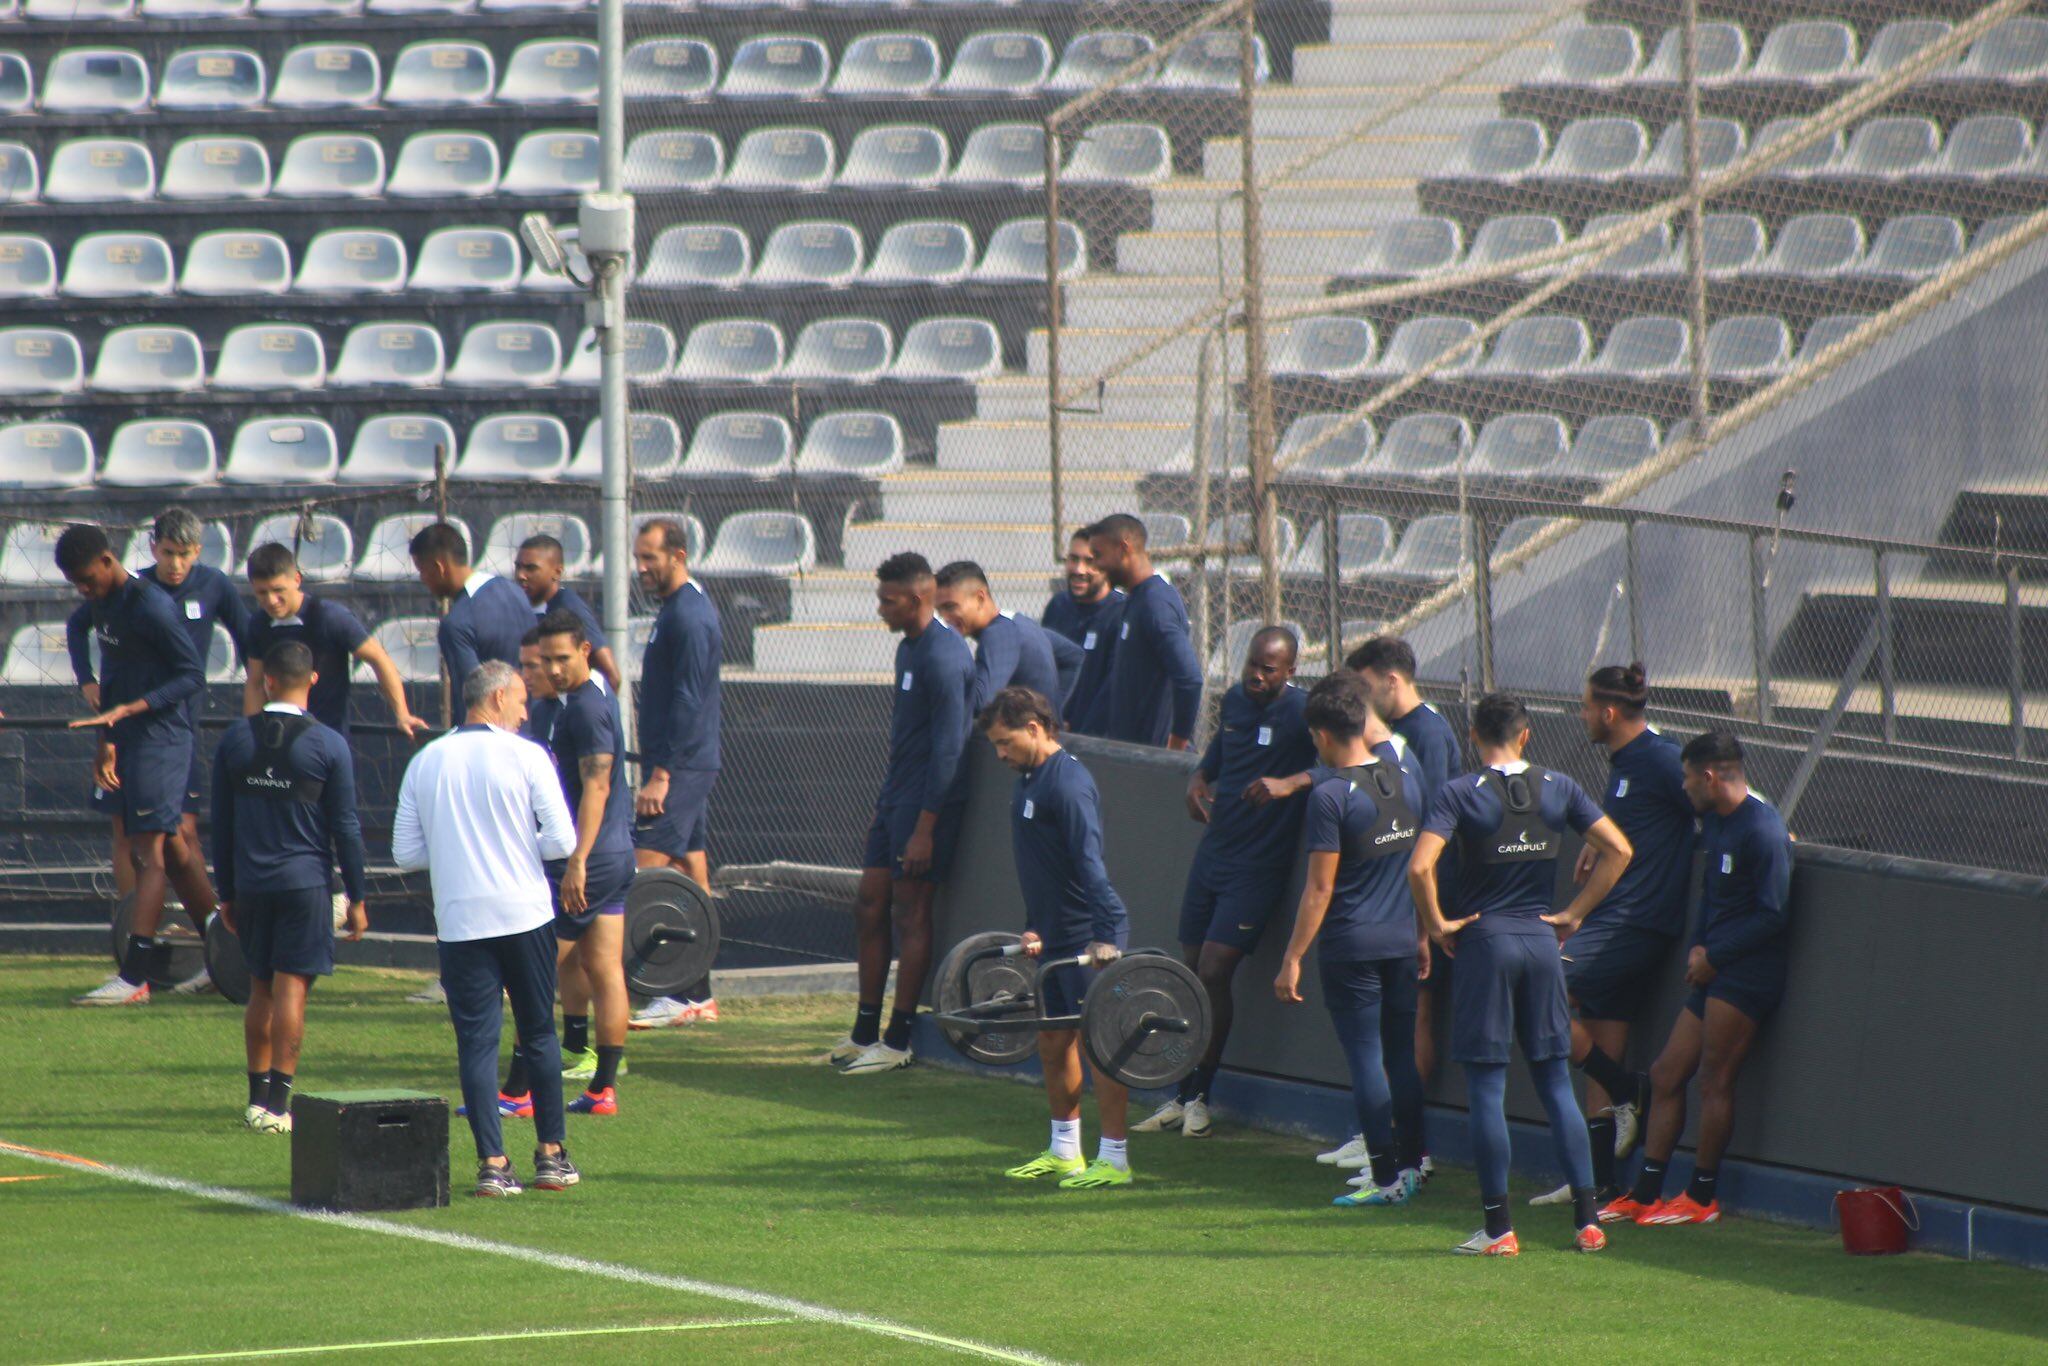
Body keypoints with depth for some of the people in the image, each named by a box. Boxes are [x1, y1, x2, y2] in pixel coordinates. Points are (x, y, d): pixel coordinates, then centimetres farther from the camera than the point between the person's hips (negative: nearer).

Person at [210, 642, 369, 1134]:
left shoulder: (235, 740, 4)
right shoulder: (328, 745, -6)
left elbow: (221, 824, 9)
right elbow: (345, 827, -5)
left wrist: (226, 892, 16)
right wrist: (357, 898, 2)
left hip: (251, 885, 3)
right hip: (305, 881, -3)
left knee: (261, 990, 13)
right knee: (291, 988, -4)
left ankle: (258, 1097, 14)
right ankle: (278, 1101, -8)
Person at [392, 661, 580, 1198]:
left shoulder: (425, 763, 5)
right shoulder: (525, 756, -5)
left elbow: (405, 852, 5)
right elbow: (562, 840, -9)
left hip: (458, 923, 2)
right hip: (524, 914, -2)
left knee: (477, 1042, 3)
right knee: (539, 1034, 12)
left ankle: (492, 1163, -3)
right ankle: (551, 1155, 15)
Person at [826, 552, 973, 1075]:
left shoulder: (943, 658, -17)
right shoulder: (910, 647, 14)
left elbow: (947, 748, -20)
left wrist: (924, 829, -21)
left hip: (926, 800, -10)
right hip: (896, 796, 10)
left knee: (910, 911, -5)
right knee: (869, 904, 10)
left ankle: (897, 1042, 1)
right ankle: (865, 1033, 17)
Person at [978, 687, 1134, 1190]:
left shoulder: (1068, 783, -17)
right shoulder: (1029, 780, 13)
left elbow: (1090, 865, -24)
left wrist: (1106, 937, -29)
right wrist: (1034, 928, 23)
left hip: (1090, 938, -10)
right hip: (1055, 939, 10)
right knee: (1053, 1041, 14)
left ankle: (1114, 1158, -3)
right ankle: (1065, 1151, 24)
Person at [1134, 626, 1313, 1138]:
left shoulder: (1301, 712, -13)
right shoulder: (1235, 701, 10)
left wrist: (1291, 783, -38)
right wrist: (1197, 783, 9)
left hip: (1259, 865, -7)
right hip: (1213, 853, 7)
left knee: (1214, 973, -11)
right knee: (1191, 973, 8)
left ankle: (1200, 1099, 2)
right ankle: (1182, 1098, 17)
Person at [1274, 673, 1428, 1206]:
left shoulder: (1330, 796, -15)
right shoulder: (1404, 778, 6)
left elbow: (1319, 889, -16)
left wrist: (1292, 958, -10)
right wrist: (1423, 934, 29)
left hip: (1350, 946, -7)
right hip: (1402, 939, 7)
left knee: (1366, 1059, -3)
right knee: (1402, 1056, 14)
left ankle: (1386, 1178, -3)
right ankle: (1411, 1166, 19)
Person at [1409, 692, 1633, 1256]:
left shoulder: (1461, 793, -7)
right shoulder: (1558, 788, 4)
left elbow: (1420, 866, -19)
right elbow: (1618, 849, 2)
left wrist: (1437, 925, -4)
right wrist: (1574, 913, 7)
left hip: (1484, 940, -3)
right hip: (1540, 939, 3)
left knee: (1486, 1087, 1)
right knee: (1556, 1083, 10)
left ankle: (1499, 1228, 0)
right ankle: (1587, 1220, 5)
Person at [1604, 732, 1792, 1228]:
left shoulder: (1762, 830, -15)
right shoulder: (1714, 821, 14)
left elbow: (1774, 915, -17)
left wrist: (1714, 955, -12)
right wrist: (1698, 945, 9)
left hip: (1747, 974, -10)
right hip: (1714, 969, 10)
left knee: (1714, 1080, -6)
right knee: (1666, 1074, 8)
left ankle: (1702, 1197, 4)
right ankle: (1645, 1193, 12)